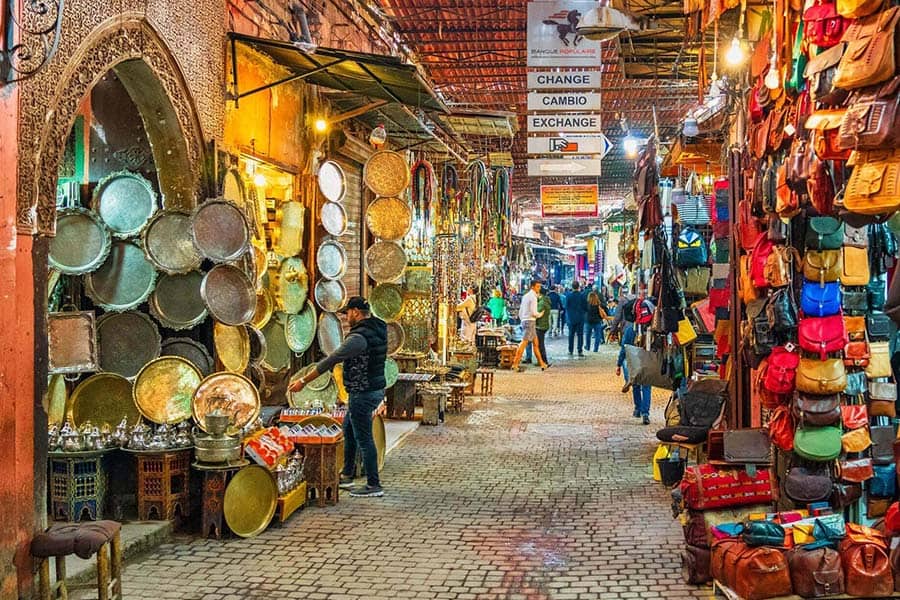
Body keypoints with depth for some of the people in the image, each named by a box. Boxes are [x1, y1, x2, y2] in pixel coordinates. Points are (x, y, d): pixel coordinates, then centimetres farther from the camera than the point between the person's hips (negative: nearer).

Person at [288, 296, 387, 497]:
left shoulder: (359, 337, -22)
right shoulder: (378, 328, 4)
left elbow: (331, 361, -23)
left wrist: (303, 381, -19)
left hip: (363, 395, -10)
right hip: (374, 390, 10)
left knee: (364, 439, -2)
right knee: (348, 430, 22)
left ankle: (374, 485, 5)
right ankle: (346, 476, 31)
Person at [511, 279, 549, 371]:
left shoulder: (525, 296, 17)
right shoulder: (533, 297, -11)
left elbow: (520, 312, 20)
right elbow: (534, 313, -18)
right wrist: (540, 314, 1)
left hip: (524, 321, 10)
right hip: (530, 321, -10)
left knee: (535, 343, 13)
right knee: (524, 343, -11)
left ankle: (542, 364, 17)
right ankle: (515, 364, -13)